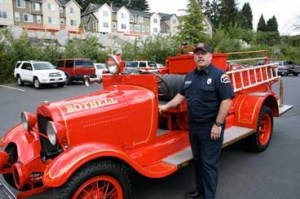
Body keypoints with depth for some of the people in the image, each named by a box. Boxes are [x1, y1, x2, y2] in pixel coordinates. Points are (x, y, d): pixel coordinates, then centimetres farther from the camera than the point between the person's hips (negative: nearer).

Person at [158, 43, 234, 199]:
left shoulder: (219, 75, -14)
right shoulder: (190, 76, 9)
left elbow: (226, 100, -18)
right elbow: (182, 95, 18)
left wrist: (218, 125, -20)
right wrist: (166, 106, 11)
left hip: (210, 127, -7)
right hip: (193, 126, 7)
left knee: (209, 162, 3)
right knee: (197, 159, 19)